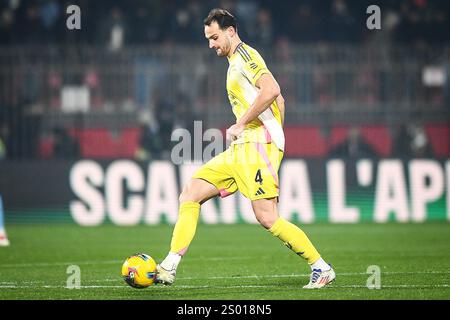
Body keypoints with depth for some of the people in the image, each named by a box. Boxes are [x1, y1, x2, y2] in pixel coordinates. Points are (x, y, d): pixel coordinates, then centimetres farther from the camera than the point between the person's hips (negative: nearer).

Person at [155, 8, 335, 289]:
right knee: (190, 194, 3)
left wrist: (241, 124, -15)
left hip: (258, 144, -10)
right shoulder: (236, 62, 24)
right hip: (241, 149, 10)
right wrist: (276, 137, 21)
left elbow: (272, 90, -22)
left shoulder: (244, 55, -5)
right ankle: (169, 268, -2)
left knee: (267, 217, -16)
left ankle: (322, 269, -6)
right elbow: (279, 99, 28)